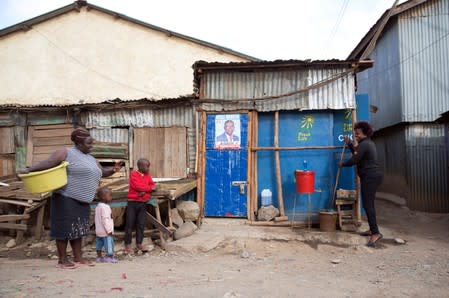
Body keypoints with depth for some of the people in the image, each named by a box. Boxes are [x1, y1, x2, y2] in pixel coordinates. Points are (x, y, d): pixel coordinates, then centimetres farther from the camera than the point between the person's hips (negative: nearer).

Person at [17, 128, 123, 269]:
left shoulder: (91, 159, 17)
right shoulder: (66, 153, -8)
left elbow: (102, 172, 21)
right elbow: (47, 163, -16)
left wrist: (113, 169, 1)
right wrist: (28, 170, -24)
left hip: (82, 201, 8)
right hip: (66, 198, -8)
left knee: (78, 229, 12)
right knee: (65, 228, -2)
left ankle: (78, 258, 19)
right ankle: (62, 260, 9)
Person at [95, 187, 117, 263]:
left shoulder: (98, 206, 13)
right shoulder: (105, 207, -20)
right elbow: (105, 220, -23)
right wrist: (109, 230, -19)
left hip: (98, 230, 10)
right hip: (105, 231, -10)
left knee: (99, 243, 15)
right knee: (109, 243, -4)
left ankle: (99, 257, 22)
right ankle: (109, 257, -1)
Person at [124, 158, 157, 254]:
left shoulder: (148, 175, 11)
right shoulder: (133, 174, -6)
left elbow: (153, 185, 4)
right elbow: (137, 186, -17)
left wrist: (145, 191, -15)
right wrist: (150, 188, -7)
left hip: (143, 203, 5)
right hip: (133, 202, -4)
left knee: (141, 224, 5)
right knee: (130, 224, 0)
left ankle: (139, 244, 12)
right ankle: (127, 245, 8)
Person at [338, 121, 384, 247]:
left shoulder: (364, 144, -14)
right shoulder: (369, 143, 18)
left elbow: (354, 160, -15)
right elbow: (357, 154, 28)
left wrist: (342, 164, 2)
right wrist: (349, 144, 19)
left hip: (370, 177, -11)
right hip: (374, 176, 11)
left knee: (367, 205, -13)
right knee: (369, 204, 17)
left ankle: (375, 233, -16)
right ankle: (372, 229, 26)